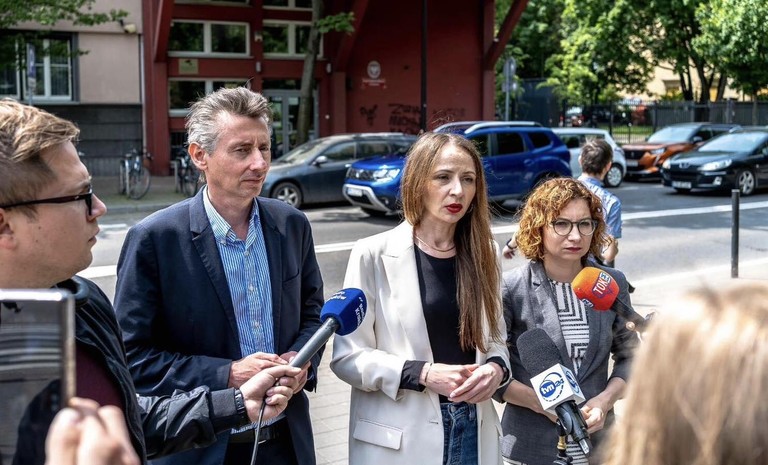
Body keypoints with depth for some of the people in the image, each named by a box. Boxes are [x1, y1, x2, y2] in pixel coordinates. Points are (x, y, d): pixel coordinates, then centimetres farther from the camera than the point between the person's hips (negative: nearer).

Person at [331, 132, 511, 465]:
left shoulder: (483, 253, 4)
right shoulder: (373, 255, -10)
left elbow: (493, 338, 10)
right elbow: (347, 356, -10)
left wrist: (496, 368, -11)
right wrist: (422, 374, -20)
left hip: (474, 429, 4)